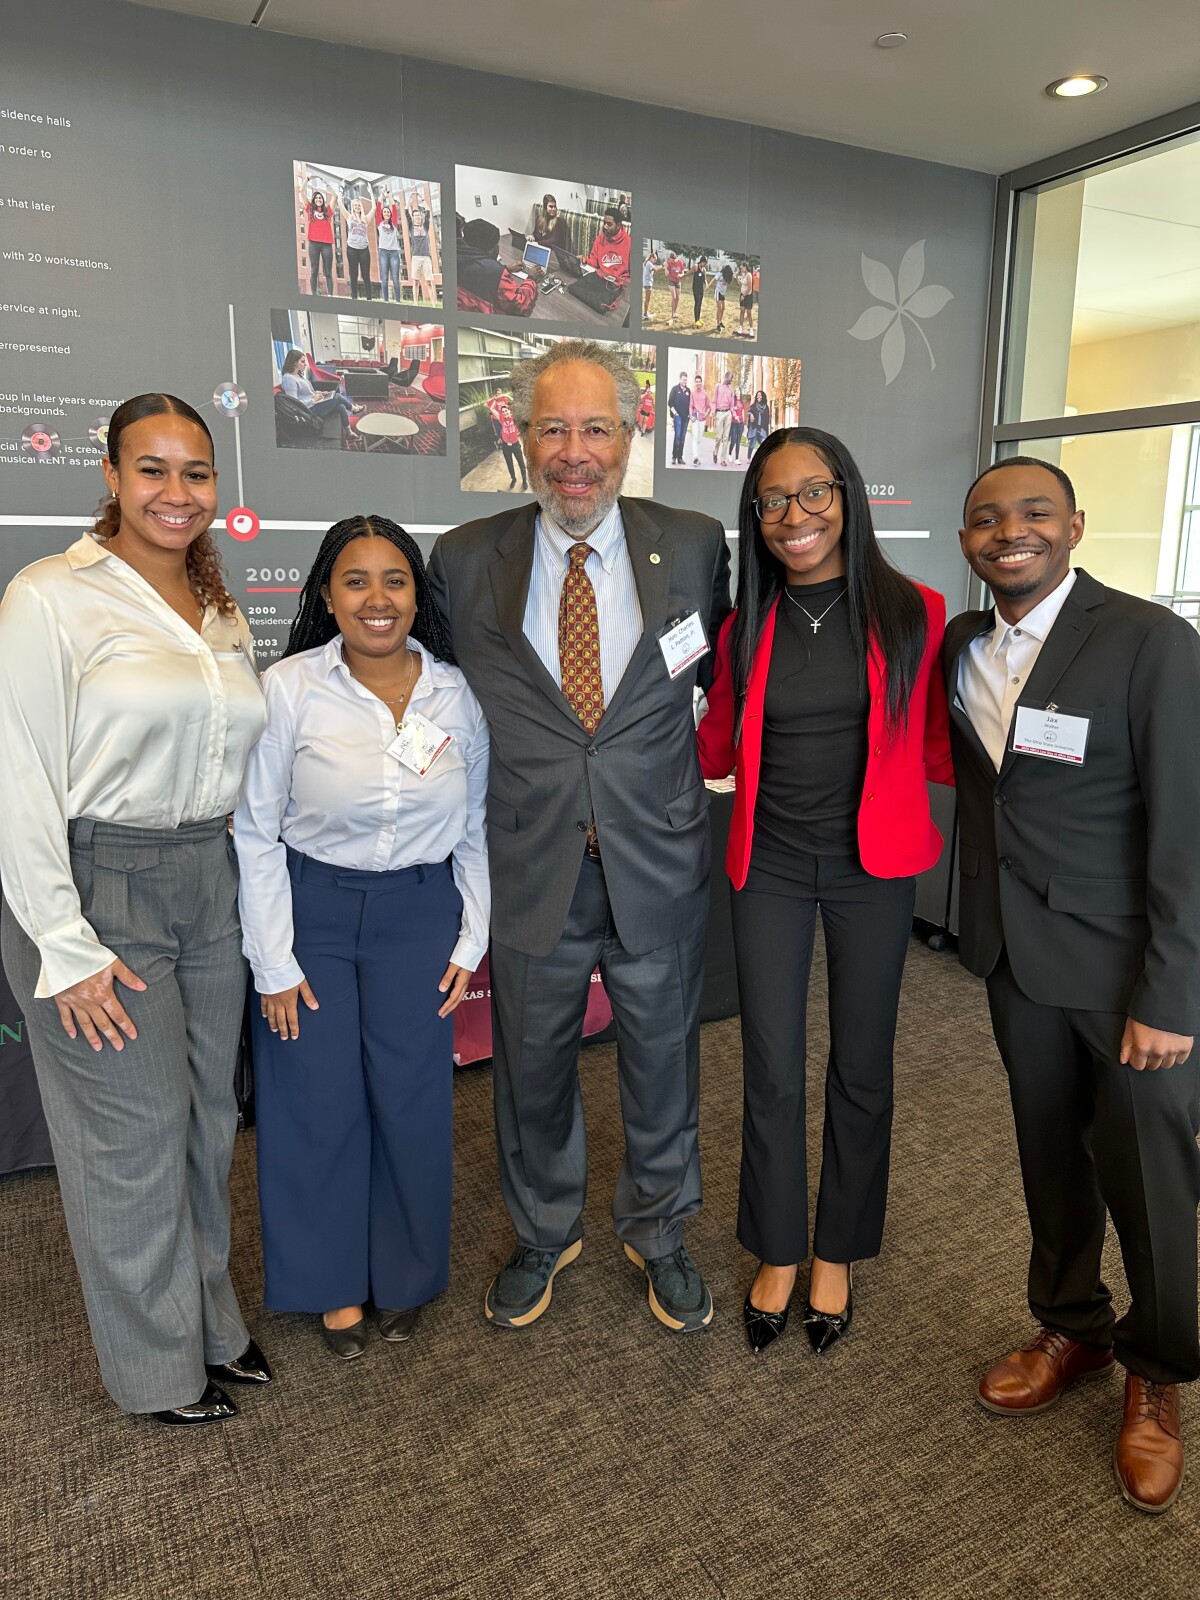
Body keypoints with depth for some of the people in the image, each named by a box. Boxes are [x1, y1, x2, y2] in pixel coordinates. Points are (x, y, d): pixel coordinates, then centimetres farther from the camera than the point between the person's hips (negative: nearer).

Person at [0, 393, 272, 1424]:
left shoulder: (224, 616, 11)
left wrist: (257, 897, 10)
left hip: (211, 884, 6)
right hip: (97, 886, -6)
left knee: (209, 1120, 15)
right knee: (134, 1135, 6)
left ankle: (212, 1320, 38)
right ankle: (160, 1365, 29)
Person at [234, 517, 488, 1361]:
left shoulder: (456, 693, -4)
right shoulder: (290, 688, -11)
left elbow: (475, 828, 5)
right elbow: (255, 831, -7)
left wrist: (472, 939, 2)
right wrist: (273, 964, -7)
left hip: (420, 913, 2)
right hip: (310, 909, -1)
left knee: (411, 1099, 8)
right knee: (318, 1101, 7)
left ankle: (404, 1273, 34)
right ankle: (333, 1282, 32)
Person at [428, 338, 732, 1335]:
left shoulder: (696, 547, -3)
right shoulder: (464, 560, -3)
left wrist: (700, 762, 3)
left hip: (661, 867, 0)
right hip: (532, 868, 0)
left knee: (663, 1064, 18)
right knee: (533, 1069, 18)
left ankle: (657, 1230, 45)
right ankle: (545, 1232, 45)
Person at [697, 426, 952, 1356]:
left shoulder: (912, 613, -4)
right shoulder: (747, 628, 3)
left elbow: (935, 751, 2)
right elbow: (716, 753, 8)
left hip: (872, 868, -1)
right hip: (769, 868, 1)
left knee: (860, 1070, 12)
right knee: (773, 1076, 8)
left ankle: (837, 1254, 35)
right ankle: (779, 1252, 32)